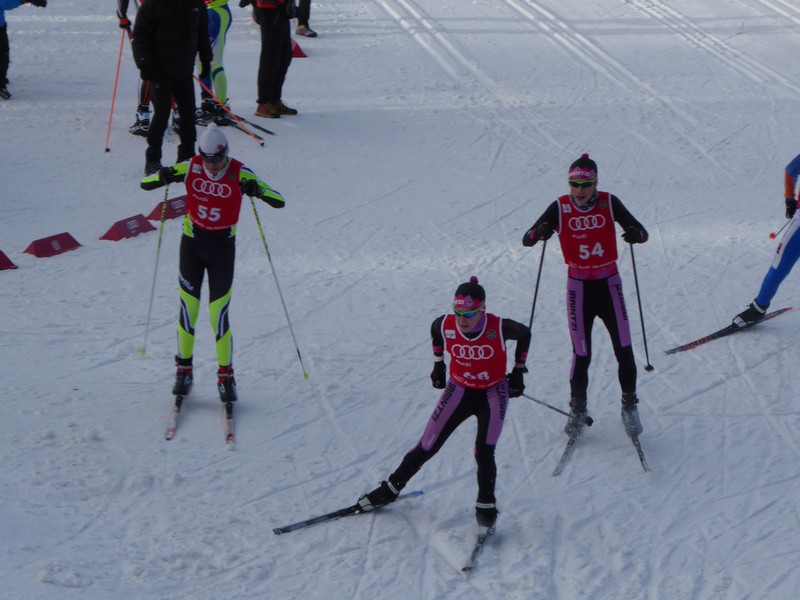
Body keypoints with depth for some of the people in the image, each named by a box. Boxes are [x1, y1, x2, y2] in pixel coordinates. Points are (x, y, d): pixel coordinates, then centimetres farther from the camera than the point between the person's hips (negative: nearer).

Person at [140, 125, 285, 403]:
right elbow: (145, 184, -3)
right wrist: (162, 177, -25)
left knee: (219, 315, -6)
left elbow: (279, 201, -16)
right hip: (192, 244, 2)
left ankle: (226, 376, 7)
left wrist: (256, 189, -36)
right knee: (188, 310, 0)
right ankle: (183, 370, 17)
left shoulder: (239, 174, -12)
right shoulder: (190, 167, -7)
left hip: (223, 247, -2)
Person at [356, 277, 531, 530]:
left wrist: (518, 371, 1)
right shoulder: (446, 325, -20)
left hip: (492, 393, -2)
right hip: (459, 390, 2)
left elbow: (524, 333, -4)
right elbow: (435, 331, 7)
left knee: (484, 451, -17)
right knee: (428, 446, 3)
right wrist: (438, 365, 12)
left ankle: (486, 506, 3)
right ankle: (392, 488, 21)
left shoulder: (499, 328, -26)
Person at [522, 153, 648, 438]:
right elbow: (527, 239, -10)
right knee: (581, 354, 0)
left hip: (609, 284, 1)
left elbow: (641, 231, -5)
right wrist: (539, 232, -34)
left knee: (624, 349, -5)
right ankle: (578, 410, 19)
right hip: (579, 286, 0)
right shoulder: (560, 208, -7)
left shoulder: (609, 203, -6)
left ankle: (629, 406, 14)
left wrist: (636, 234, -29)